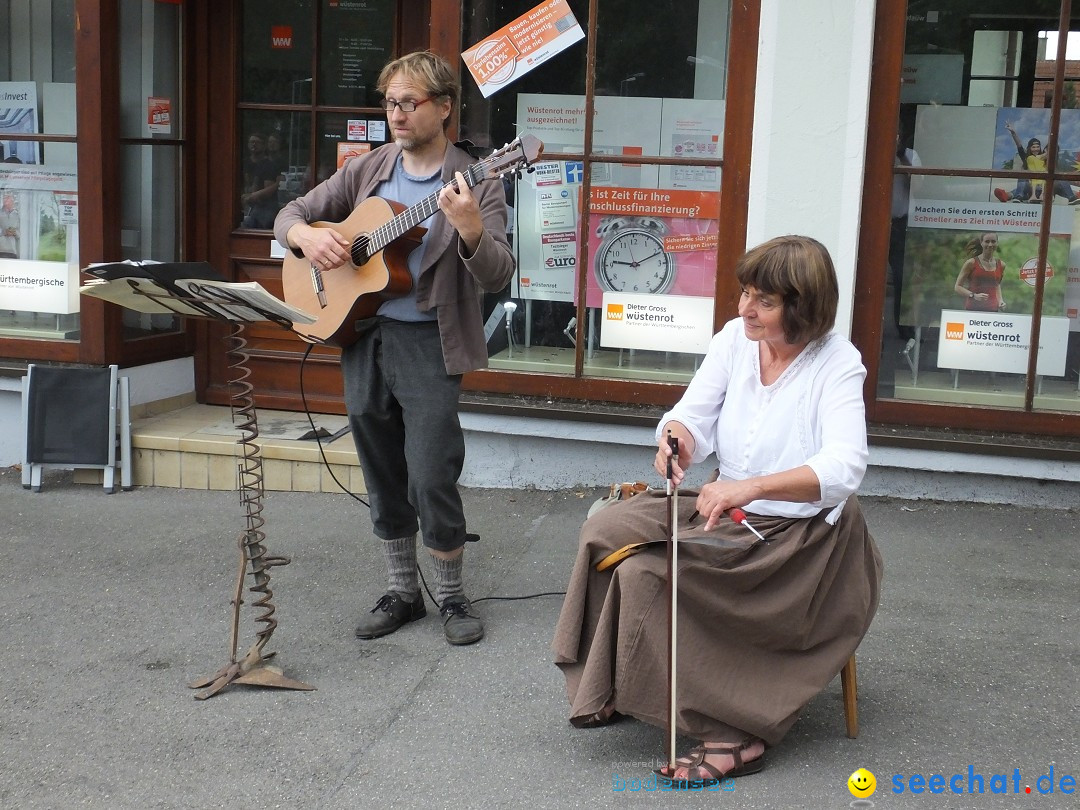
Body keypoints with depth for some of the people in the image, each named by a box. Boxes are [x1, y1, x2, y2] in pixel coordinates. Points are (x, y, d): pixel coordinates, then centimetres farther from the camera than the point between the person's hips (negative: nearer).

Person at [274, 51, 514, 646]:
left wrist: (470, 229, -33)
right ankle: (402, 593, 27)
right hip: (362, 336, 5)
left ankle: (451, 595, 14)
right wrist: (308, 237, -10)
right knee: (384, 480, 13)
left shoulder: (474, 185, -5)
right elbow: (290, 215, 13)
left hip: (429, 344, -5)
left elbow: (497, 277, -14)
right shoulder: (367, 171, 9)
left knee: (431, 479, -7)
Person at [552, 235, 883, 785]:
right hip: (727, 509, 7)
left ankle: (733, 733, -13)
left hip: (800, 534, -6)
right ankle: (615, 689, 3)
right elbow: (693, 417, -1)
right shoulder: (734, 339, 0)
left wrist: (753, 487, -45)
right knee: (607, 529, -11)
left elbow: (844, 467, -30)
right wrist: (677, 434, -28)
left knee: (646, 570, -23)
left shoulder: (837, 364, -17)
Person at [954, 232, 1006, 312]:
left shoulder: (1001, 265, 9)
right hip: (973, 309, -3)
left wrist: (1000, 300, 11)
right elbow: (957, 287, -2)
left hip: (992, 311, 3)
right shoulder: (971, 263, -3)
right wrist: (974, 295, -17)